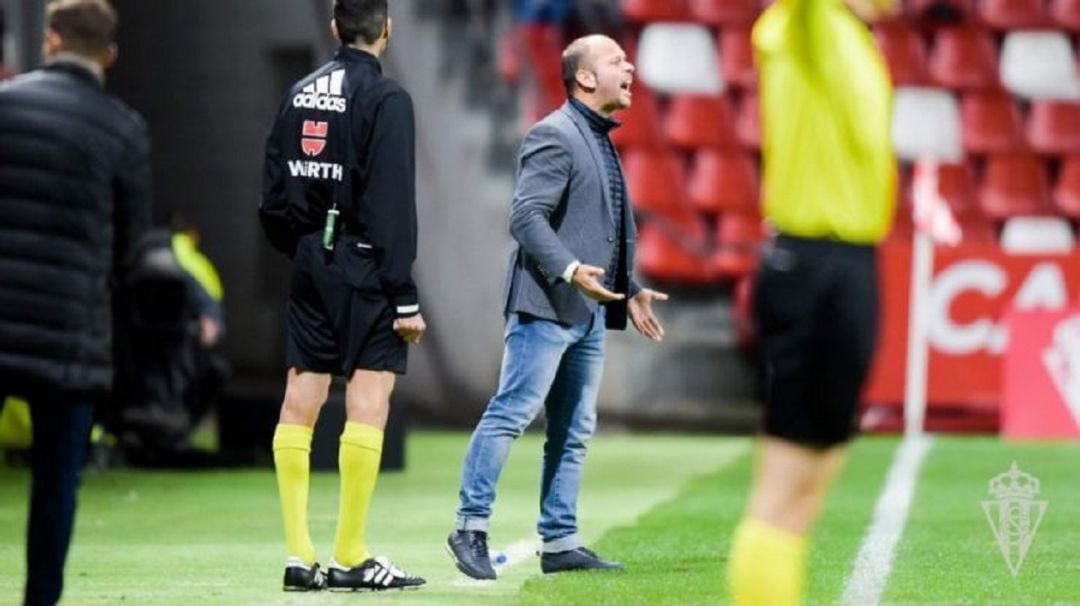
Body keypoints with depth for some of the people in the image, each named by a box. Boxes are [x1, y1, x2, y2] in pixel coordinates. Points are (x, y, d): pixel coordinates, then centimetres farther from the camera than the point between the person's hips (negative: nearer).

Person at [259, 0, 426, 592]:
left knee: (299, 404, 6)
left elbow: (273, 195, 11)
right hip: (363, 267, -7)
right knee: (368, 403, -5)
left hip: (309, 263, 7)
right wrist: (405, 297, -13)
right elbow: (392, 205, -14)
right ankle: (350, 559, -7)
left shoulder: (299, 94, 11)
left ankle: (299, 556, 5)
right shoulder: (385, 99, -9)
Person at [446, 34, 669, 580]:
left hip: (589, 312, 10)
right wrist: (570, 271, -28)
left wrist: (632, 290, 20)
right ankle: (470, 529, -7)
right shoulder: (554, 137, -9)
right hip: (546, 306, -10)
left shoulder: (601, 142, 21)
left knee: (574, 432, 9)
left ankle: (560, 544, 13)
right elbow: (526, 216, -18)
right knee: (511, 413, -10)